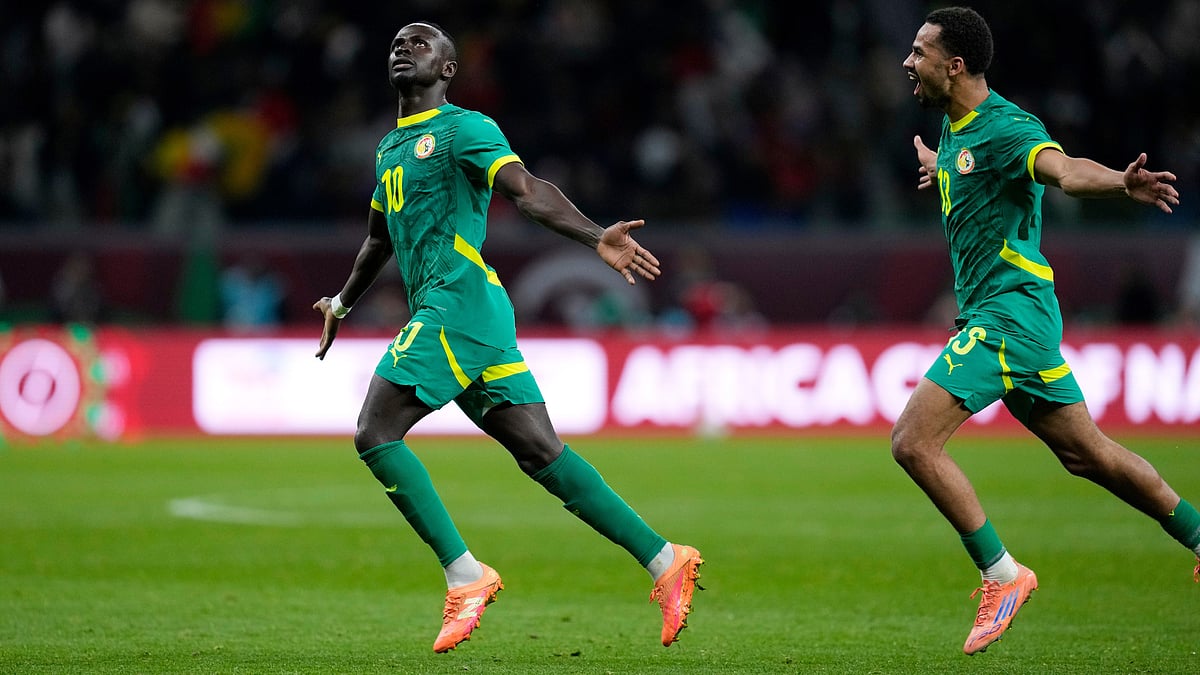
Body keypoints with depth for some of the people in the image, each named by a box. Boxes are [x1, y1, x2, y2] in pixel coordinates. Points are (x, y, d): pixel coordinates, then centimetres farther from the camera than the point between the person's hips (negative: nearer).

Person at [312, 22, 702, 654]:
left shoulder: (463, 128, -3)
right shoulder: (389, 148, 24)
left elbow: (528, 191, -17)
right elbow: (379, 238, 40)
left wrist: (596, 237, -32)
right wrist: (342, 303, 50)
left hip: (459, 300, -8)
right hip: (439, 312, 8)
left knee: (375, 433, -13)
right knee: (539, 450, 1)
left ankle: (465, 576, -12)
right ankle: (664, 561, 0)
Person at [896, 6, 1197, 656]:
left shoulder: (1005, 128, -17)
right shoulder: (955, 126, 12)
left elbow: (1064, 169, -37)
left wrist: (1120, 183, -55)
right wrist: (941, 167, 50)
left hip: (1010, 313, -10)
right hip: (990, 315, 10)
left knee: (914, 442, -15)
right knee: (1085, 451, 16)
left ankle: (1002, 574, -7)